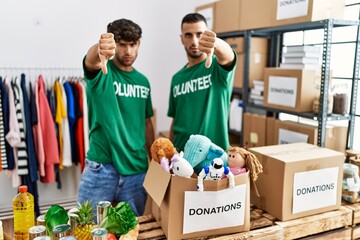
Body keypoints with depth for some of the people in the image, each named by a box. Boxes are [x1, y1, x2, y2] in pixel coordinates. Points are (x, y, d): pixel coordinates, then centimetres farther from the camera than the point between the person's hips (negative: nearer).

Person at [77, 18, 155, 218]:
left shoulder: (143, 81, 10)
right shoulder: (101, 72, -4)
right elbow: (90, 60, -30)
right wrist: (99, 48, -53)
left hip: (137, 168, 4)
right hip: (101, 167, -3)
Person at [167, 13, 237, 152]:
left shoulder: (217, 67, -5)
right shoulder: (177, 78, 8)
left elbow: (228, 55, -30)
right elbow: (175, 121, 13)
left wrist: (215, 43, -51)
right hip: (182, 153, 4)